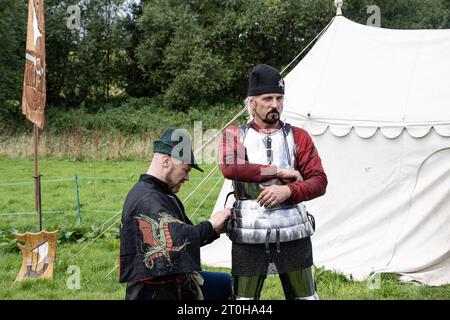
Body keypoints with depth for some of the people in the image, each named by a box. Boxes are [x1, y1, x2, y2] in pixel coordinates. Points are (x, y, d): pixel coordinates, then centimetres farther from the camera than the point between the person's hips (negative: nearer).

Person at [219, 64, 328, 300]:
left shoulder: (298, 137, 7)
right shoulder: (234, 135, 4)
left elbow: (319, 181, 1)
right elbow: (229, 167, -17)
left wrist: (288, 190, -18)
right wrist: (279, 172, -16)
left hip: (293, 234, 1)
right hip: (249, 236, -1)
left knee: (305, 296, 9)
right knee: (244, 297, 9)